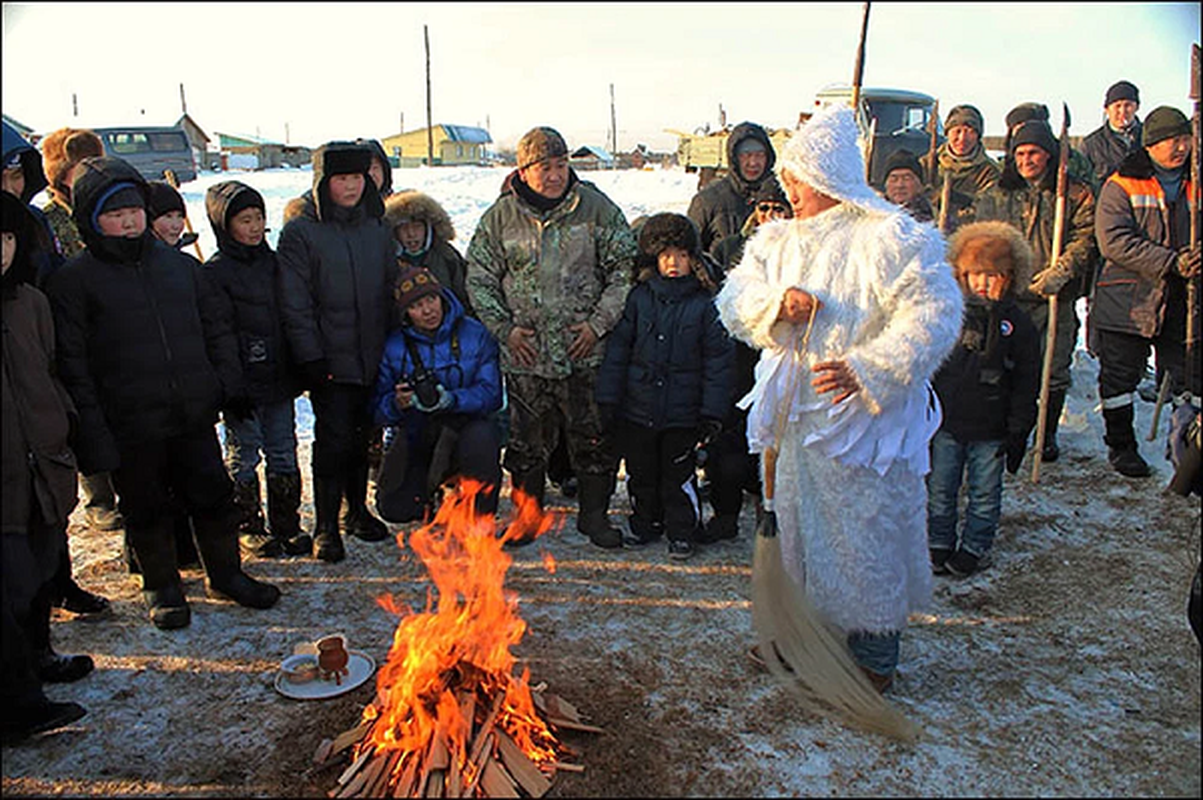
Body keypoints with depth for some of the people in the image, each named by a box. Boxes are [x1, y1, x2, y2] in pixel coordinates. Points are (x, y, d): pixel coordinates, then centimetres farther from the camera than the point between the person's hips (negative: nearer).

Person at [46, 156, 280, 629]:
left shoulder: (179, 265, 8)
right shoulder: (75, 280, -4)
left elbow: (216, 329, 17)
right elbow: (72, 363, -7)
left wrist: (229, 385, 8)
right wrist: (91, 431, -12)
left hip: (195, 415, 3)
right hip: (130, 426, -3)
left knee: (213, 497, 13)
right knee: (147, 511, 11)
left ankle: (226, 574, 32)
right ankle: (162, 587, 31)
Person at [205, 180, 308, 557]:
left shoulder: (272, 261, 10)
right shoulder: (216, 272, -8)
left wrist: (296, 370, 12)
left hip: (279, 379, 5)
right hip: (244, 382, -5)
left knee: (283, 453, 12)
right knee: (243, 455, 8)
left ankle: (286, 525, 24)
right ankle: (248, 527, 21)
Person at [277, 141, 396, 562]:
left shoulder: (377, 229, 10)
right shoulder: (300, 232, -5)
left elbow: (390, 290, 15)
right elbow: (295, 304, -8)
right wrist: (310, 358, -13)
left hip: (373, 357, 5)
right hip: (330, 359, -4)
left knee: (361, 435, 14)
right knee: (334, 438, -4)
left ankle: (357, 509, 30)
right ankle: (326, 526, 9)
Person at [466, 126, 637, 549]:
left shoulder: (597, 208, 0)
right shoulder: (501, 216, 2)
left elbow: (626, 268, 2)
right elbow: (478, 279, 8)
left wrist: (599, 323, -6)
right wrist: (504, 329, -2)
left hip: (586, 352, 0)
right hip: (525, 355, 1)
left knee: (594, 436, 5)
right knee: (526, 440, 10)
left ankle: (594, 513, 23)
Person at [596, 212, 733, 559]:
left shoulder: (705, 304, -4)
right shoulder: (639, 297, 1)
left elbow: (719, 361, -2)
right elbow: (617, 349, 2)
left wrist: (712, 413, -5)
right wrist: (608, 400, -1)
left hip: (683, 413, -2)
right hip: (637, 409, 2)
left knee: (678, 477, 7)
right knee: (641, 474, 15)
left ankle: (682, 532, 26)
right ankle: (646, 524, 35)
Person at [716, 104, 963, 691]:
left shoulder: (892, 237, -10)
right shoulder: (778, 240, 12)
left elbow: (933, 314, -17)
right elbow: (734, 301, 5)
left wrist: (866, 370, -27)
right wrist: (777, 302, -17)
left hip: (864, 419, -6)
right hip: (795, 412, 6)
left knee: (866, 533, 3)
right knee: (797, 523, 16)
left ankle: (873, 656, 22)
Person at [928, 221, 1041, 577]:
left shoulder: (1018, 325, -2)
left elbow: (1026, 385, 0)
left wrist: (1018, 430, -4)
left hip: (991, 429, -1)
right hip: (946, 423, 1)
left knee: (984, 494, 11)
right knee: (939, 489, 11)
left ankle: (975, 547, 28)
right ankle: (939, 543, 27)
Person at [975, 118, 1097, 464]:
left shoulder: (1076, 195, 4)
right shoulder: (995, 196, 10)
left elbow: (1085, 239, -3)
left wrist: (1061, 271, -17)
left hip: (1056, 298, -1)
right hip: (1008, 296, 1)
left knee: (1054, 370, 5)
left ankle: (1048, 434, 22)